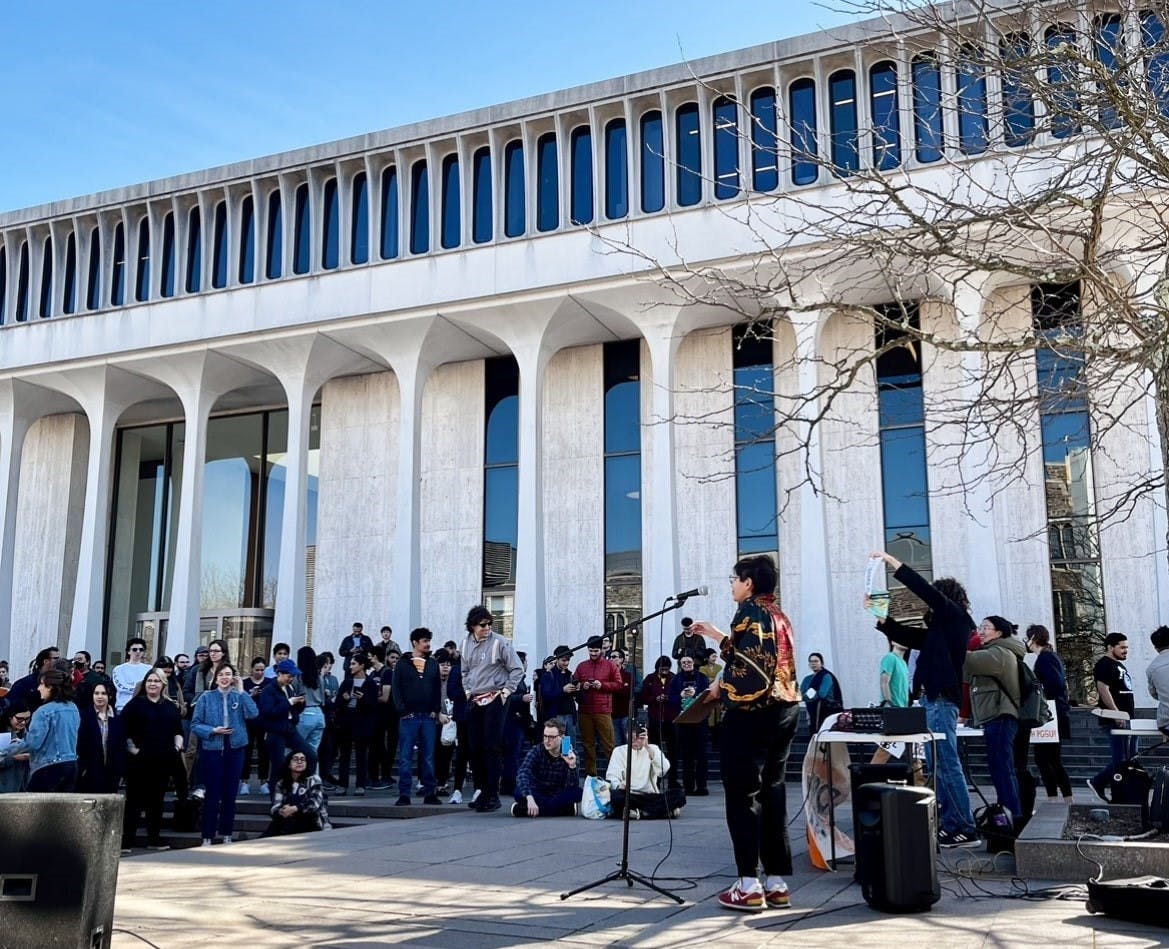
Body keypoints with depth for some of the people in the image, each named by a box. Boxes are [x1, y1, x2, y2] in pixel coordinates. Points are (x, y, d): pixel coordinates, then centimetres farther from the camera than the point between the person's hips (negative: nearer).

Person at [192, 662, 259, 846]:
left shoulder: (239, 696, 4)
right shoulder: (207, 697, 0)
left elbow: (253, 714, -13)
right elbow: (195, 724, -1)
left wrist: (241, 691, -14)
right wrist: (213, 730, -15)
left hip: (235, 749, 2)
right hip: (213, 750, -2)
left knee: (230, 794, 9)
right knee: (213, 795, -1)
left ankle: (227, 835, 19)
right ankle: (208, 836, 8)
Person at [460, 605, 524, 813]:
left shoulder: (500, 642, -8)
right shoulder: (466, 644, 9)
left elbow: (517, 669, -5)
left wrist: (506, 691, -8)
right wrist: (467, 690, 12)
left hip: (494, 700, -6)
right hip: (474, 701, 6)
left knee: (492, 748, -9)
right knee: (475, 747, 7)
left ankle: (492, 796, -5)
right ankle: (481, 791, 18)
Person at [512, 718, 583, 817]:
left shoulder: (570, 755, -8)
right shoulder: (536, 751, -12)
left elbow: (573, 786, -15)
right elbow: (522, 774, -29)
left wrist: (572, 766, -33)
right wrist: (529, 798, -45)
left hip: (558, 796, 2)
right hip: (537, 795, -1)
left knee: (577, 793, -28)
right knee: (519, 793, -33)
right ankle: (565, 809, -26)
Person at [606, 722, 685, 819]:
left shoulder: (653, 749, 13)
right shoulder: (619, 751, 10)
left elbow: (664, 770, -6)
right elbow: (611, 776, -1)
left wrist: (647, 747, -10)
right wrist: (619, 786, -24)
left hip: (651, 797, 2)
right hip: (629, 796, -1)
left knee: (678, 795, -25)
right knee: (614, 795, -37)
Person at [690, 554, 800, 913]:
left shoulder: (750, 609, -10)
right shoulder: (778, 613, 17)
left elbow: (750, 665, -20)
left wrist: (723, 689, -5)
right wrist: (717, 636, 28)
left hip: (753, 711, -9)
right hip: (785, 709, 9)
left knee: (742, 793, -4)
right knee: (772, 792, 10)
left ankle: (749, 886, -5)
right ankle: (777, 883, 11)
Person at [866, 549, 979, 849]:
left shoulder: (956, 617, -4)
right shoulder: (938, 629, 19)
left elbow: (923, 588, -13)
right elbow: (903, 635, 21)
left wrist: (892, 561, -11)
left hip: (941, 700, -10)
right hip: (932, 700, 10)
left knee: (948, 765, -10)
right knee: (939, 766, 10)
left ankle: (966, 829, -9)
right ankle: (949, 823, 14)